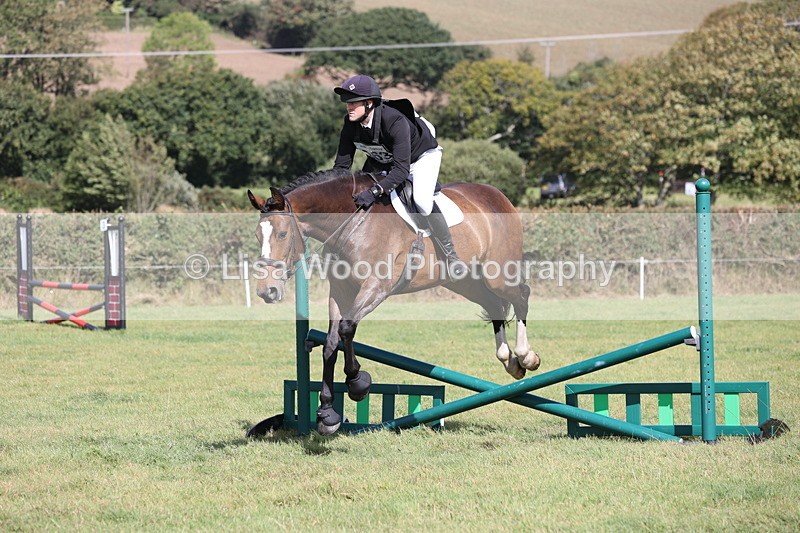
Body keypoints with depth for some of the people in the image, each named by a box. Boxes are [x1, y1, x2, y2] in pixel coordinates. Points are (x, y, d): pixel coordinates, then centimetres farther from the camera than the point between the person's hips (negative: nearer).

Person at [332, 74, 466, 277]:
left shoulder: (395, 121, -40)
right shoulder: (351, 124, -20)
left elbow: (401, 170, -44)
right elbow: (342, 165, -12)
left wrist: (374, 192, -56)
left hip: (422, 156, -8)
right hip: (382, 161, 8)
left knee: (421, 200, -29)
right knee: (355, 194, 1)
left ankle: (450, 254, -20)